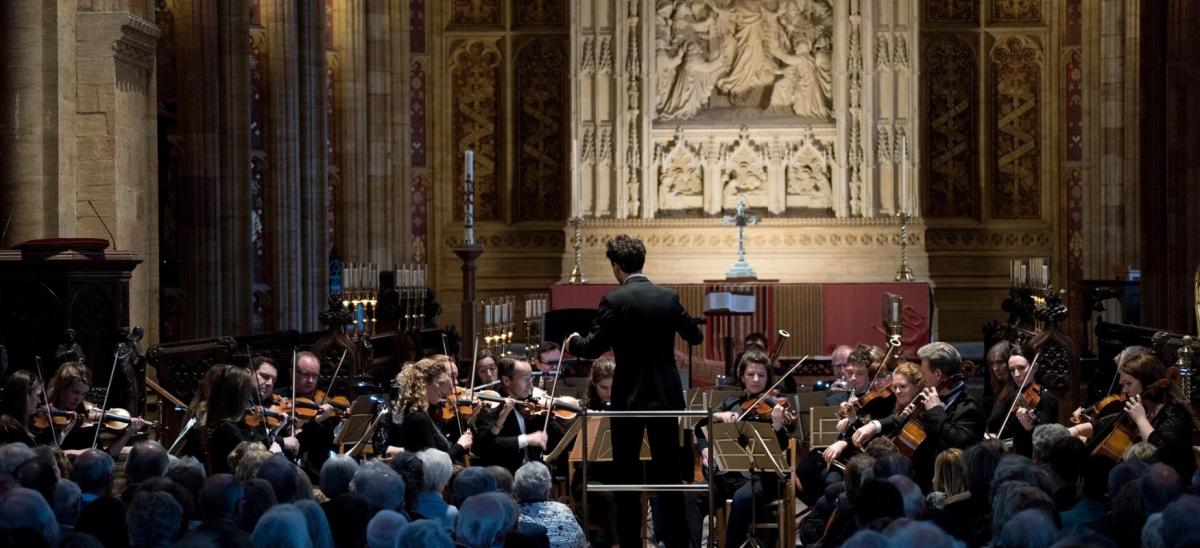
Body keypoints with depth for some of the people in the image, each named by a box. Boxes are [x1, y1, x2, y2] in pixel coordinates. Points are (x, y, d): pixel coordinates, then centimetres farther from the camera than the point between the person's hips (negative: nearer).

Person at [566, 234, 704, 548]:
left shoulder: (614, 301, -13)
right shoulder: (669, 297, 2)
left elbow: (594, 348, -12)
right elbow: (696, 337, 12)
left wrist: (573, 343, 10)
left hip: (630, 397, -4)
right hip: (666, 395, 4)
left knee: (626, 472, 7)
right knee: (667, 470, 11)